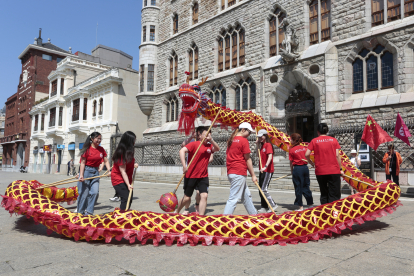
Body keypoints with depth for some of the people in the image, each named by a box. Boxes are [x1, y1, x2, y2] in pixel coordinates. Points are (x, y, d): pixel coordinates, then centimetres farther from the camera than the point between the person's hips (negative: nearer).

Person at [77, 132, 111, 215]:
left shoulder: (101, 149, 6)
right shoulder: (87, 149, -9)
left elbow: (106, 161, 8)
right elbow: (83, 163, -10)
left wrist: (109, 171, -6)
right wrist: (81, 175, -17)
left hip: (95, 172, 5)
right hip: (86, 171, -5)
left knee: (95, 192, -4)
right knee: (84, 193, 1)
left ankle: (88, 212, 8)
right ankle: (80, 212, 17)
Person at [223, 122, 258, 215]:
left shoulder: (231, 140, 14)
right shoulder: (244, 140, -8)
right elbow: (248, 160, -8)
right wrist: (253, 175, -2)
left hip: (231, 172, 9)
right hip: (239, 173, -9)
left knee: (246, 195, 20)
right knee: (234, 198, -7)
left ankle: (253, 214, 31)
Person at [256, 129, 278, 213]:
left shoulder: (268, 145, -12)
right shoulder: (262, 145, 15)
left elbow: (270, 157, -23)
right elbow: (260, 156, 20)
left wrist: (265, 167, -36)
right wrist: (258, 145, 11)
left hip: (267, 170, -9)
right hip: (262, 170, 9)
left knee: (263, 189, -11)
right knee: (261, 190, 11)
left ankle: (273, 205, 2)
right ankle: (264, 207, 19)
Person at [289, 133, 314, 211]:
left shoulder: (291, 150, -7)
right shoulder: (304, 148, 5)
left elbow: (291, 162, -4)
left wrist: (292, 171, 5)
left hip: (297, 169, -5)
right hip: (305, 168, 5)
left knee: (298, 188, 3)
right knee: (306, 186, 15)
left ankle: (300, 206, 8)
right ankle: (310, 204, 21)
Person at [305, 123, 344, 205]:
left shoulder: (314, 141, 2)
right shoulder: (333, 140, 5)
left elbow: (307, 154, -5)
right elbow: (337, 155, 1)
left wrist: (311, 163, 13)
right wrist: (340, 169, 8)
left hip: (320, 171, 1)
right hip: (334, 171, 0)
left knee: (324, 194, 13)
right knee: (334, 195, 2)